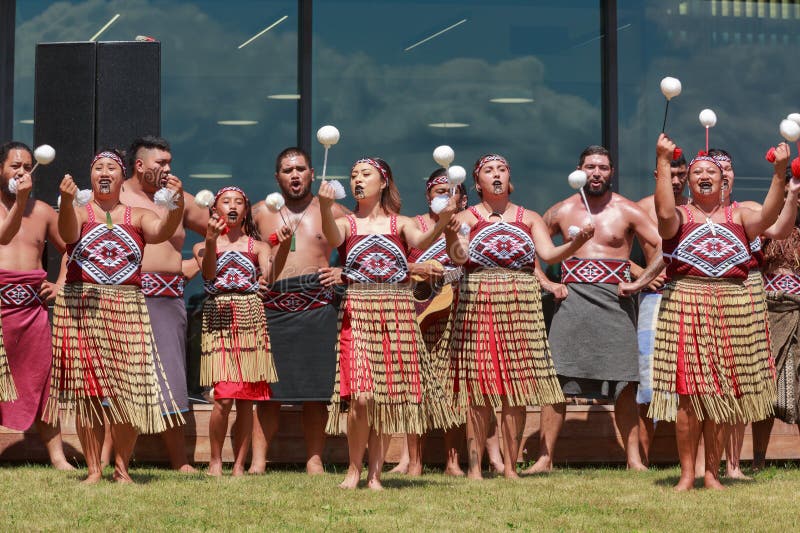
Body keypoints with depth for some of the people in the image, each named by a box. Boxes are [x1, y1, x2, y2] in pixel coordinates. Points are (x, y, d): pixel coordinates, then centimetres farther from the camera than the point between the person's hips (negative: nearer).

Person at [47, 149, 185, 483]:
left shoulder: (137, 216, 12)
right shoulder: (80, 212, 7)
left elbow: (162, 231, -9)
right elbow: (68, 233, -15)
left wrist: (177, 204, -30)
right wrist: (66, 201, -36)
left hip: (128, 309, 1)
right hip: (81, 307, -1)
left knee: (129, 390, -5)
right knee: (87, 391, -2)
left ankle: (122, 467, 8)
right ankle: (94, 470, 5)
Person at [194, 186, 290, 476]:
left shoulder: (257, 246, 11)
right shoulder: (203, 247, 10)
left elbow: (270, 275, -8)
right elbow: (208, 274, -10)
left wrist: (283, 246, -24)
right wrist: (211, 241, -24)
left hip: (251, 321, 2)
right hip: (219, 321, -2)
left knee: (246, 400, 0)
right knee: (224, 398, -12)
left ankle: (239, 465, 8)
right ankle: (215, 460, 5)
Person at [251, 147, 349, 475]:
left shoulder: (332, 212, 11)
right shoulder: (260, 212, 14)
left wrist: (344, 272, -1)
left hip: (317, 304, -1)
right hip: (273, 305, 1)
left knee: (315, 390, -1)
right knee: (268, 389, -3)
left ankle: (314, 461, 5)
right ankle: (257, 461, -2)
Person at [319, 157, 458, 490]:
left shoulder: (400, 224, 9)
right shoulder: (347, 224, 7)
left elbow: (420, 241, -12)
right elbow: (332, 238, -17)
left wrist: (442, 222, -33)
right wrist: (325, 208, -37)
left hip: (397, 315, 1)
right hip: (358, 314, -1)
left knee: (387, 394, 3)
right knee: (361, 395, -13)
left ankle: (375, 473, 12)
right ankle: (354, 467, 5)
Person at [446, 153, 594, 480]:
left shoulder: (530, 218, 13)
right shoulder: (468, 217, 6)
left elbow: (549, 254, -2)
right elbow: (458, 256, -11)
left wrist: (576, 242, -20)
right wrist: (452, 237, -32)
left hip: (522, 306, 2)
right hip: (479, 305, -2)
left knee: (517, 388, 1)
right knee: (480, 389, -4)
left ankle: (510, 466, 7)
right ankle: (474, 466, 2)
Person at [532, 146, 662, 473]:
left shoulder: (627, 211, 4)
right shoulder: (562, 212, 10)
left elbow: (661, 249, 3)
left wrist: (641, 283, -6)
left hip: (614, 301, -1)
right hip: (572, 299, 1)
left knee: (623, 384, -2)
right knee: (556, 379, -5)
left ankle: (633, 458, 5)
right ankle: (544, 458, -3)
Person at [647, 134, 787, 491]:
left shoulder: (737, 216, 12)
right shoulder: (680, 216, 6)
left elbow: (767, 217, -8)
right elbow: (664, 212, -18)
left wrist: (779, 173, -18)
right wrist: (663, 162, -21)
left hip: (732, 309, 2)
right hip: (685, 307, -2)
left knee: (722, 393, 5)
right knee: (688, 392, -3)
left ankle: (712, 472, 14)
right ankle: (687, 473, 4)